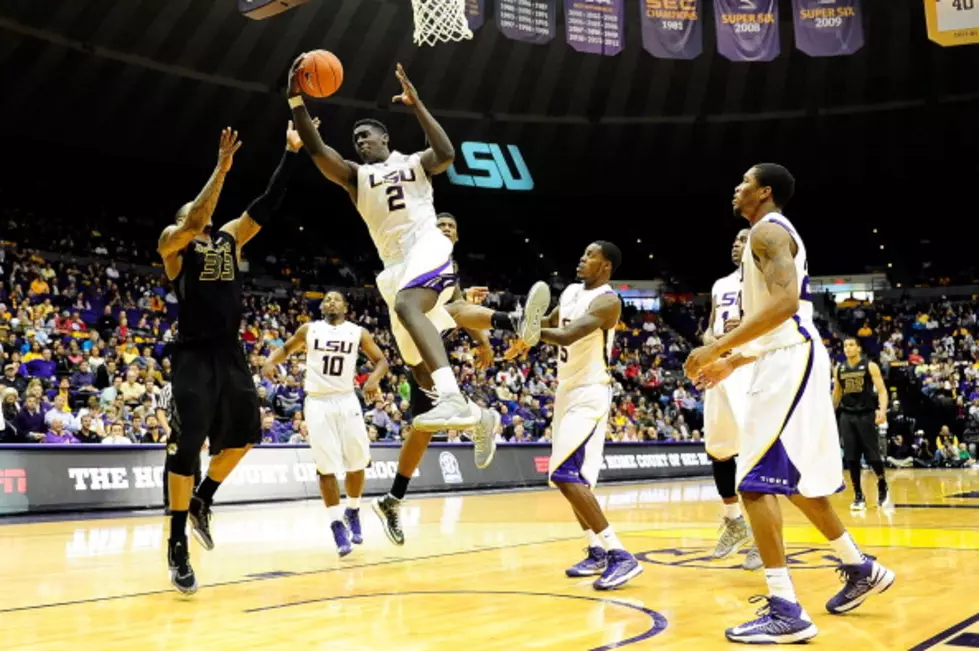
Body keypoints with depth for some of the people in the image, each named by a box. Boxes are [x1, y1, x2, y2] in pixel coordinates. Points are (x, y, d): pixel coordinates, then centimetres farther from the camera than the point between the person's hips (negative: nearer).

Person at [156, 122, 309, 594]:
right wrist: (221, 169, -24)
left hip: (231, 354, 6)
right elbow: (193, 223, -21)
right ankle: (178, 545, 1)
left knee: (244, 435, 11)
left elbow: (267, 205, 10)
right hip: (195, 356, -6)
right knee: (187, 446, -8)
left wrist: (292, 152, 5)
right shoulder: (173, 243, 0)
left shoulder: (229, 239, 15)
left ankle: (201, 501, 32)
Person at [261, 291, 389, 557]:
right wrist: (270, 362, -3)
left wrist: (374, 377, -16)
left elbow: (381, 360, 6)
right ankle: (337, 525, 2)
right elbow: (286, 349, 18)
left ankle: (352, 512, 28)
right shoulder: (309, 329, 7)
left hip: (347, 401, 1)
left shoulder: (358, 332, 5)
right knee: (326, 467, -4)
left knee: (356, 463, 4)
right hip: (318, 403, -1)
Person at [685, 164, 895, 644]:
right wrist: (732, 361, 23)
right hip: (789, 361, 11)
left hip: (789, 364, -11)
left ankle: (786, 612, -14)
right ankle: (861, 569, 33)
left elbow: (785, 303, -25)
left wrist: (717, 347, -24)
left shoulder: (768, 230, -9)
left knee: (755, 480, -14)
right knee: (795, 479, 20)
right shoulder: (774, 235, 23)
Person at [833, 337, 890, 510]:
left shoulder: (870, 366, -3)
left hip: (866, 415, -4)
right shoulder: (839, 369, 10)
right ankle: (858, 496, 9)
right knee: (851, 458, 0)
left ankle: (882, 489, 21)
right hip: (847, 416, 4)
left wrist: (882, 410, -24)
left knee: (873, 456, -3)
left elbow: (882, 390, -9)